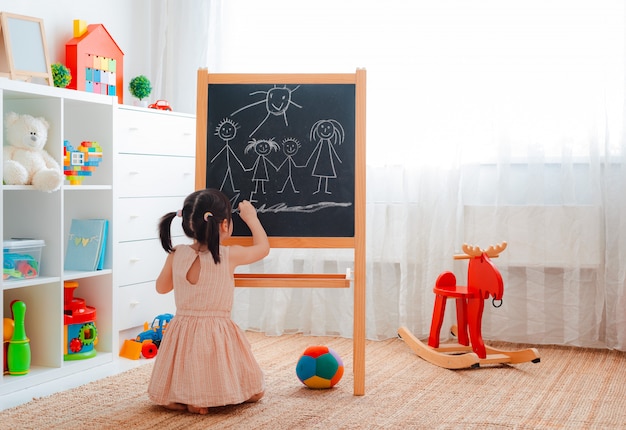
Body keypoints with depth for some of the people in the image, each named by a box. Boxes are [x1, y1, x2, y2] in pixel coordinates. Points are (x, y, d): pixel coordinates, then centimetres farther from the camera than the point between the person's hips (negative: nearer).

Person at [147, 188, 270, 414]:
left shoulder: (176, 255, -3)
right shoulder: (230, 256, -11)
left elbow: (161, 287, 14)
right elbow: (263, 247, 7)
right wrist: (251, 218, 19)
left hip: (183, 332, 3)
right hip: (217, 334, -3)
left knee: (168, 396, 22)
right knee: (254, 393, 11)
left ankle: (184, 399, -7)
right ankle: (209, 398, -6)